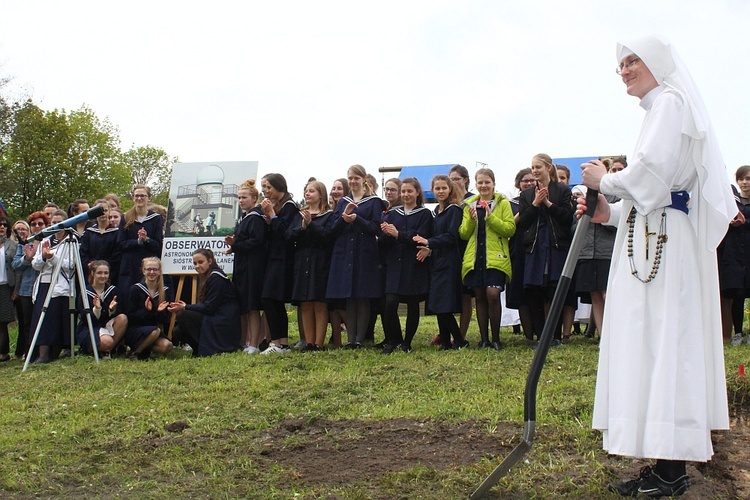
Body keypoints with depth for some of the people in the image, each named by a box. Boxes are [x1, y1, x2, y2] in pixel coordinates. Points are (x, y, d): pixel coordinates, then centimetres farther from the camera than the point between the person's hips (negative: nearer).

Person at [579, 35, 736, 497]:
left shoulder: (671, 103, -5)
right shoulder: (660, 109, 24)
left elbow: (651, 174, -19)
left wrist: (605, 180, -3)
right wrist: (609, 213, 9)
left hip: (665, 244, -10)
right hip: (654, 241, 10)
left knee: (662, 345, -10)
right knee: (652, 346, 7)